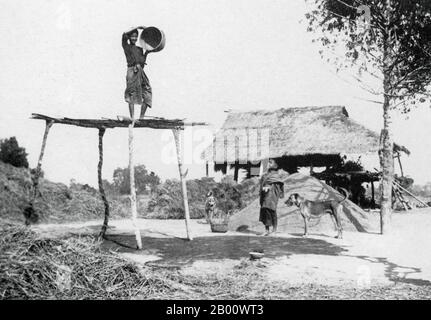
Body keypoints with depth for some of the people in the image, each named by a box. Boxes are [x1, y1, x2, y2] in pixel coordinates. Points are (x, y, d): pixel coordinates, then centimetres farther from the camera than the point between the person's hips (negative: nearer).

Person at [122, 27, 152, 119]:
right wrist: (137, 27, -3)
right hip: (132, 71, -6)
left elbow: (143, 61, 18)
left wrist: (146, 52, 8)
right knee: (131, 96, -9)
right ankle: (132, 118, -10)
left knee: (147, 95, 1)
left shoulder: (140, 49, 23)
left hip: (140, 72, 6)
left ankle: (141, 117, 8)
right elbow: (124, 34, -8)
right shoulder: (126, 46, 8)